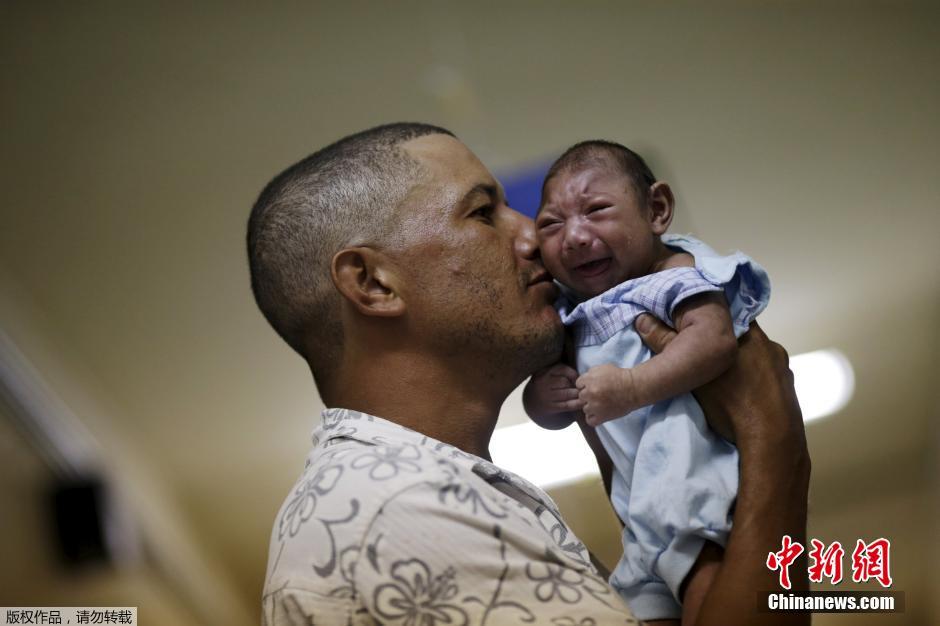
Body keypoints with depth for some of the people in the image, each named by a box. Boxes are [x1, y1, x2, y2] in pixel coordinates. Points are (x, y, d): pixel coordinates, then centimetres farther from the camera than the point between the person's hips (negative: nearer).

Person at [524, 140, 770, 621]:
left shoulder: (678, 275, -6)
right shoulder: (572, 319, 16)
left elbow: (715, 339, -26)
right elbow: (550, 414, 23)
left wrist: (632, 387, -29)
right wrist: (543, 395, -1)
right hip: (644, 518, 8)